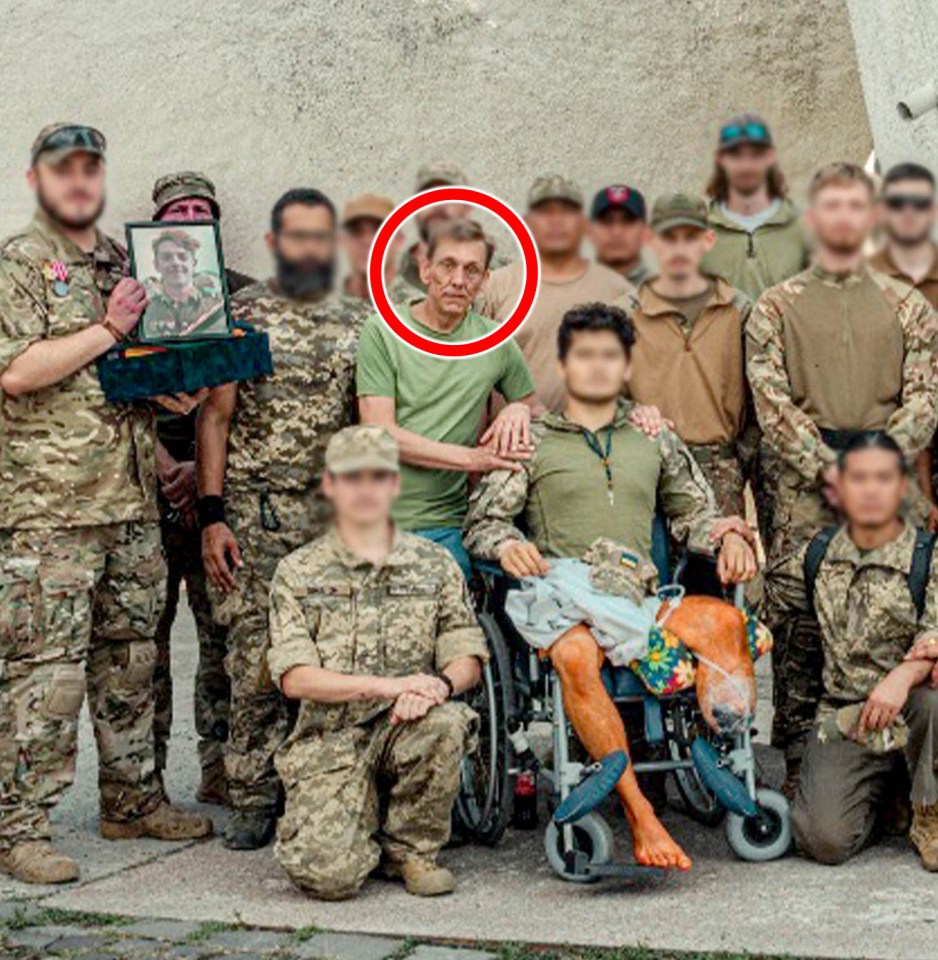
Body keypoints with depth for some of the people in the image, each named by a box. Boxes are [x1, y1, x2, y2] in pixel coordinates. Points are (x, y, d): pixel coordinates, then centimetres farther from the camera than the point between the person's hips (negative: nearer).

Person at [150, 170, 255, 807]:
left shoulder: (243, 296, 12)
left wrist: (206, 469, -7)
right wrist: (163, 464, -9)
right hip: (148, 484, -1)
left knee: (227, 628, -1)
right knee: (147, 628, -3)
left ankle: (222, 767, 7)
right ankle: (145, 771, 4)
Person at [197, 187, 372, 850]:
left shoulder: (361, 323, 12)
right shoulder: (240, 315, 4)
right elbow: (216, 417, 1)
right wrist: (212, 516, -7)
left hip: (339, 516, 2)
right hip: (255, 515, -2)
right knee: (257, 662, -4)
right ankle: (254, 801, 5)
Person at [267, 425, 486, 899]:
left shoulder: (435, 564, 11)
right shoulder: (298, 572, 5)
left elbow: (467, 658, 5)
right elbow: (295, 678, -6)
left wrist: (438, 685, -21)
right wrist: (389, 685, -19)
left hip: (406, 729, 2)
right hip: (329, 741, -2)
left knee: (446, 722, -35)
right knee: (327, 873, -26)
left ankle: (412, 848, -8)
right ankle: (364, 832, 13)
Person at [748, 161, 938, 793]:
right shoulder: (778, 307, 9)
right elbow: (772, 402, -1)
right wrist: (826, 468, -12)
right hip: (805, 486, -1)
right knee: (800, 623, -3)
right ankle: (797, 759, 5)